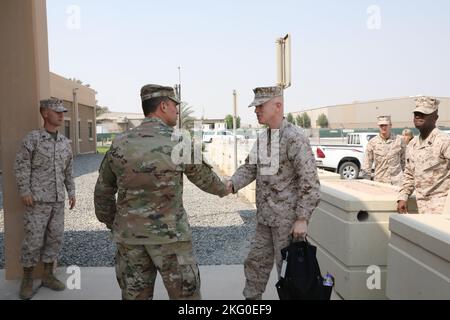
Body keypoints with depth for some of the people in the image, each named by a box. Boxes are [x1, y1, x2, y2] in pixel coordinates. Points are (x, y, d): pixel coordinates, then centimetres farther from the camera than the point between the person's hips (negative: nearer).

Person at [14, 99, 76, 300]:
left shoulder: (65, 142, 10)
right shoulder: (33, 138, -7)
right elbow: (21, 166, -9)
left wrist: (71, 192, 12)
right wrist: (24, 191, -15)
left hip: (58, 200, 5)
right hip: (37, 199, -5)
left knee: (55, 238, 8)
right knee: (33, 239, -1)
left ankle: (48, 276, 22)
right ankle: (27, 280, 15)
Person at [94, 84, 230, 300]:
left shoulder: (119, 144, 2)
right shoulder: (178, 143, -9)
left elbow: (103, 190, 10)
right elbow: (203, 176, 5)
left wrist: (110, 222, 24)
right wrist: (223, 190, 25)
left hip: (129, 234, 5)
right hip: (169, 234, -4)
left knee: (134, 294, 15)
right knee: (185, 294, 9)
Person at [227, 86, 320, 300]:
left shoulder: (294, 138, -17)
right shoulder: (263, 137, 9)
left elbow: (310, 181, -18)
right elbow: (250, 167, 11)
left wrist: (302, 219, -19)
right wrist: (232, 184, -8)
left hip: (287, 218, -8)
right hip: (265, 216, 8)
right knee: (256, 261, 17)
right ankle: (251, 297, 34)